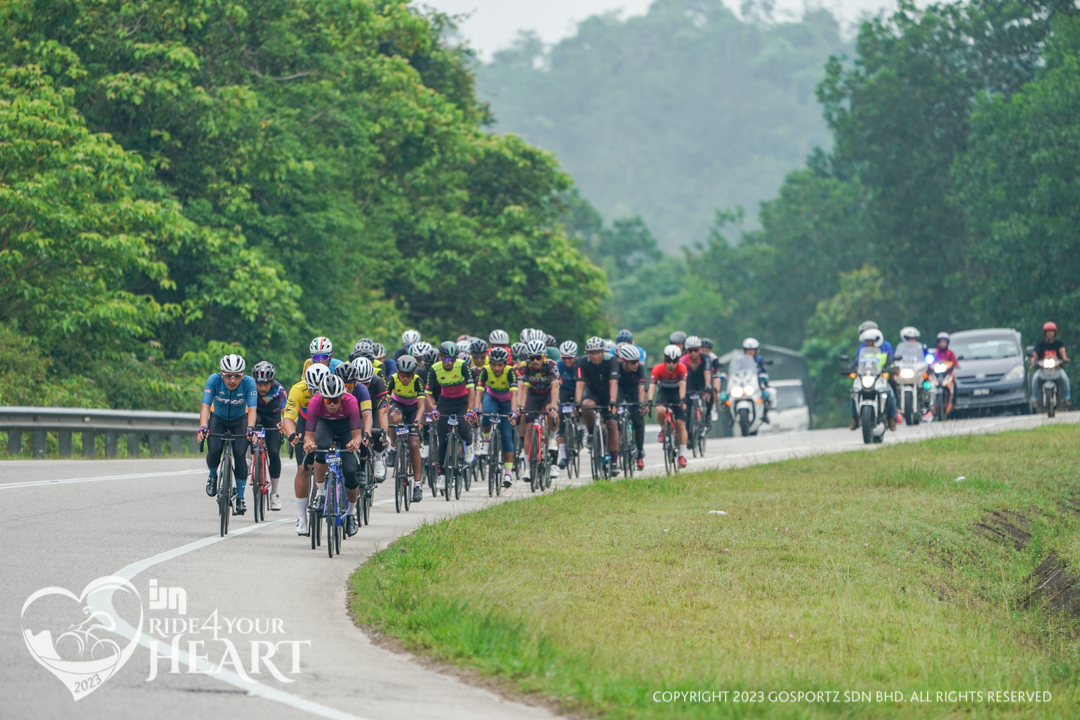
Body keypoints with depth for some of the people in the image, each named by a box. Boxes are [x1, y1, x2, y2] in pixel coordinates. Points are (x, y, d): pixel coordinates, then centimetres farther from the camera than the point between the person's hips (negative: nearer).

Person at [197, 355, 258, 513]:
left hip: (239, 420, 0)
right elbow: (205, 406, -34)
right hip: (218, 418, 0)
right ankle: (213, 475, 11)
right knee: (214, 450, -23)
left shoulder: (249, 382, -28)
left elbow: (252, 409, -34)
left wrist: (250, 428, -52)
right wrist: (203, 427, -50)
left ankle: (240, 499, -6)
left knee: (240, 454, -18)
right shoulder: (214, 380, -28)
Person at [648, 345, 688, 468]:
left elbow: (682, 385, -34)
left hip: (677, 393, 0)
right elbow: (653, 385, -32)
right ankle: (664, 430, -1)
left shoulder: (682, 368, -25)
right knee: (660, 410, -33)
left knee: (680, 423, -8)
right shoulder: (658, 369, -25)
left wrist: (682, 400, -49)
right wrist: (649, 401, -46)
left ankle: (682, 455, -2)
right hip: (663, 392, 0)